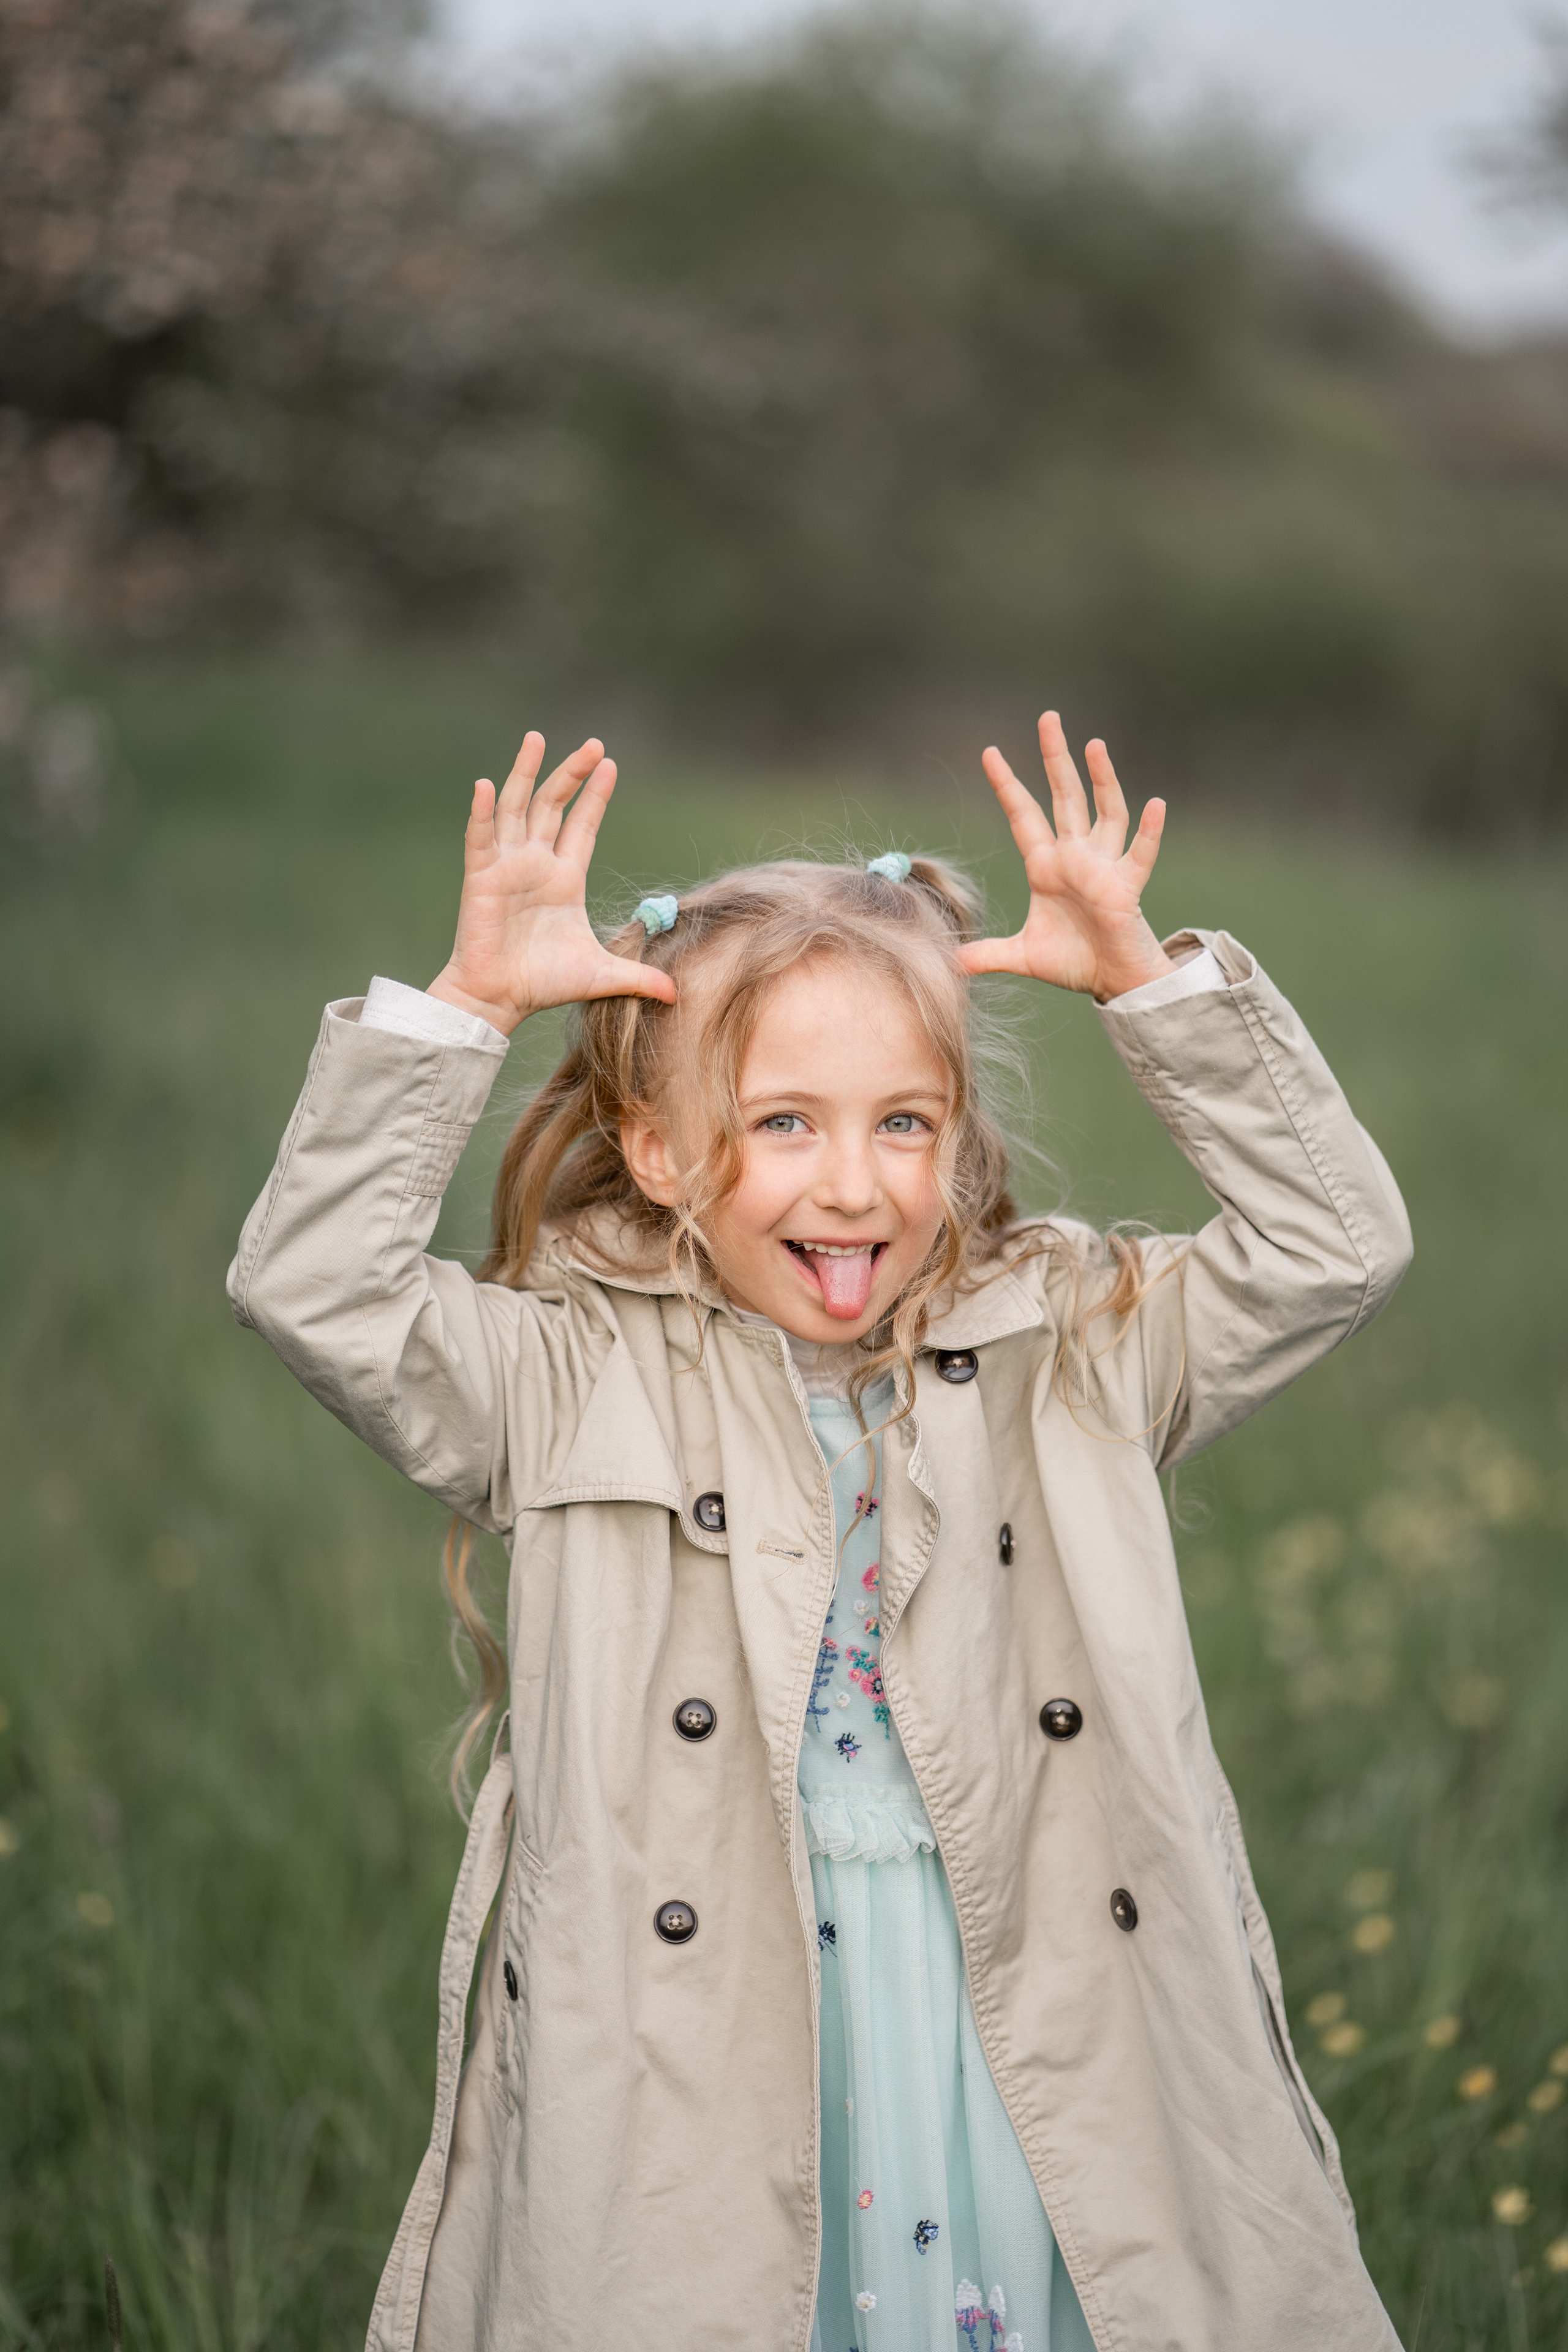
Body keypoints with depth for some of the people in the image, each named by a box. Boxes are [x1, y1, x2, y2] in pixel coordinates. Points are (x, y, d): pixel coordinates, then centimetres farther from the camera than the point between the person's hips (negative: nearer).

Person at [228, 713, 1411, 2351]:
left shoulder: (1070, 1352, 10)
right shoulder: (575, 1385, 4)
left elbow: (1335, 1245, 6)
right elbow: (313, 1283, -6)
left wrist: (1147, 983, 0)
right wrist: (468, 1004, -9)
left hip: (1054, 2020, 2)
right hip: (704, 2058, -2)